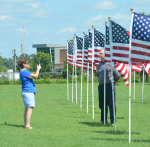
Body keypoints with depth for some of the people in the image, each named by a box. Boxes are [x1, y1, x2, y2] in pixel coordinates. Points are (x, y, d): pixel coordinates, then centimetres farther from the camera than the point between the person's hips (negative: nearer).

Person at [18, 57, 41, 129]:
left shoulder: (23, 71, 16)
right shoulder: (24, 72, -16)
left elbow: (33, 75, 24)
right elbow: (35, 76, -19)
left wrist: (37, 69, 16)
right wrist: (38, 69, -5)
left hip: (29, 92, 11)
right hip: (28, 92, -11)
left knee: (27, 109, 13)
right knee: (29, 108, -11)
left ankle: (26, 124, 16)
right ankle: (27, 125, -12)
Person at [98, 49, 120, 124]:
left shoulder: (110, 64, -7)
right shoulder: (99, 65, 12)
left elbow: (117, 75, 0)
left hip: (109, 85, -6)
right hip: (101, 86, 6)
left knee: (111, 103, -7)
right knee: (102, 104, 8)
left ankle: (113, 119, -3)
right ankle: (103, 119, 16)